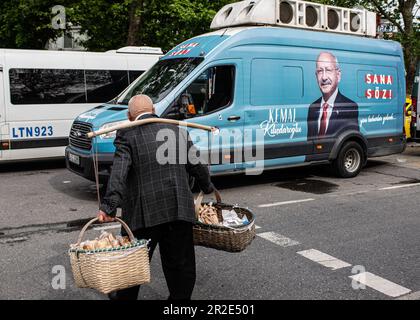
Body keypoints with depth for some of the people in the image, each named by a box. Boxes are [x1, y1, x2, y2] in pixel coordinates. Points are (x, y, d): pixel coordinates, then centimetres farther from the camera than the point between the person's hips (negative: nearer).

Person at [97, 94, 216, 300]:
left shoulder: (127, 136, -2)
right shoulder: (178, 131, 9)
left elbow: (118, 173, -16)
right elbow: (197, 167, 15)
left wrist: (109, 206, -20)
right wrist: (207, 188, 32)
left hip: (145, 213, -2)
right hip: (180, 210, 3)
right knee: (180, 263, 14)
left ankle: (124, 297, 34)